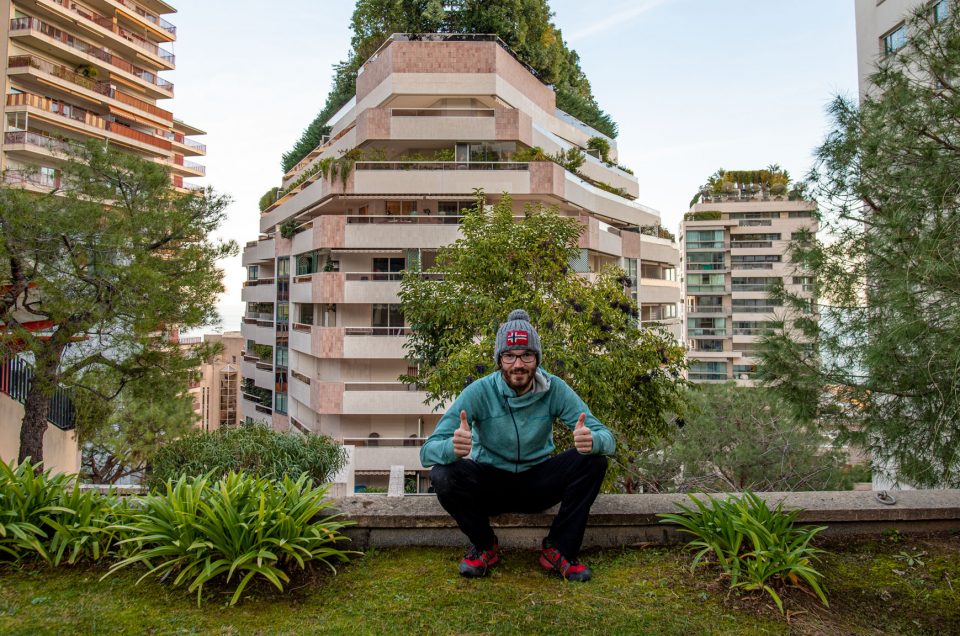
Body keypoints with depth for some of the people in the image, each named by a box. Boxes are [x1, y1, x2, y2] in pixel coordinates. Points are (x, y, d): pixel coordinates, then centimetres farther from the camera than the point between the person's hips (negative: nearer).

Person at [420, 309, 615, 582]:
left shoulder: (554, 390, -13)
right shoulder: (480, 392, -18)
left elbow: (607, 437, -17)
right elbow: (427, 450, -24)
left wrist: (592, 440, -44)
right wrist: (452, 447, -50)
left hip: (538, 485, 1)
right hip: (490, 483, -1)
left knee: (593, 460, -22)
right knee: (442, 475, -30)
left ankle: (558, 550, -5)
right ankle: (485, 547, -1)